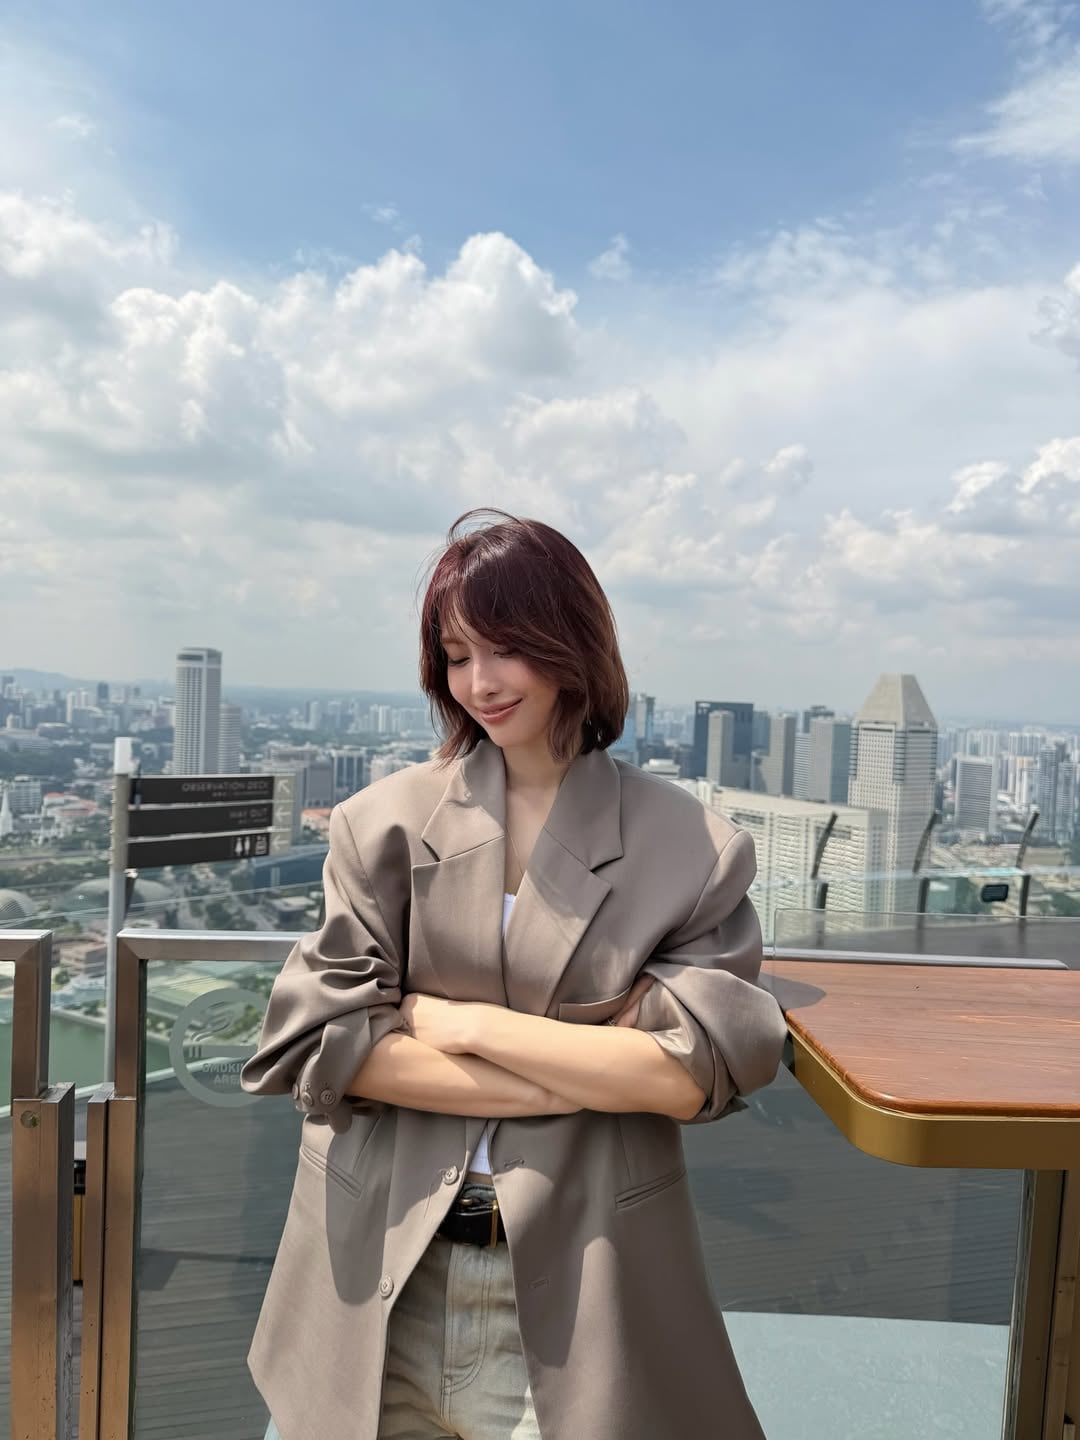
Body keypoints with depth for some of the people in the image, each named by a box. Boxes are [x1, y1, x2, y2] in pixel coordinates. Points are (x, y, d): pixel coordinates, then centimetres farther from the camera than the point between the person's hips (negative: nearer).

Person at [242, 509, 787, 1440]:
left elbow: (690, 1073, -13)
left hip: (573, 1295, -1)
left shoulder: (692, 851, -7)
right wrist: (583, 1075, -14)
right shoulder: (389, 822, -5)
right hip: (381, 1277, 2)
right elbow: (320, 1042, -10)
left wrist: (460, 1022, -14)